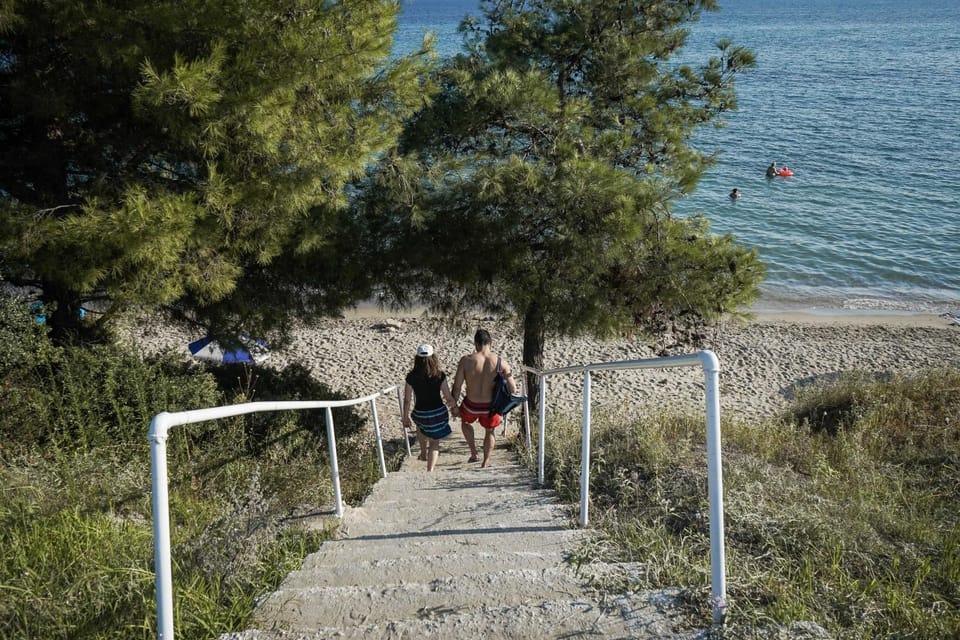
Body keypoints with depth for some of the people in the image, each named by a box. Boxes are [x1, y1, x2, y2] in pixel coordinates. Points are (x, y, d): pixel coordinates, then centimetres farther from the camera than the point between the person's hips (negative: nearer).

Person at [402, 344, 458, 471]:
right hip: (438, 413, -2)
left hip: (419, 414, 2)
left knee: (421, 426, 38)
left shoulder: (411, 377, -10)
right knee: (434, 443, 14)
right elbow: (448, 397, -8)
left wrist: (406, 417, 9)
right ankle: (430, 471, 6)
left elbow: (407, 400, -4)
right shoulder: (439, 376, -14)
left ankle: (423, 453, 45)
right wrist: (455, 407, 11)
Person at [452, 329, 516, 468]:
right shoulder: (500, 362, -13)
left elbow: (457, 387, -11)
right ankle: (485, 462, 41)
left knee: (465, 421, 35)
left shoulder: (466, 360, -16)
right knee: (489, 431, 31)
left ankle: (473, 454, 35)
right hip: (491, 406, 1)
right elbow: (512, 389, -10)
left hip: (471, 405, -1)